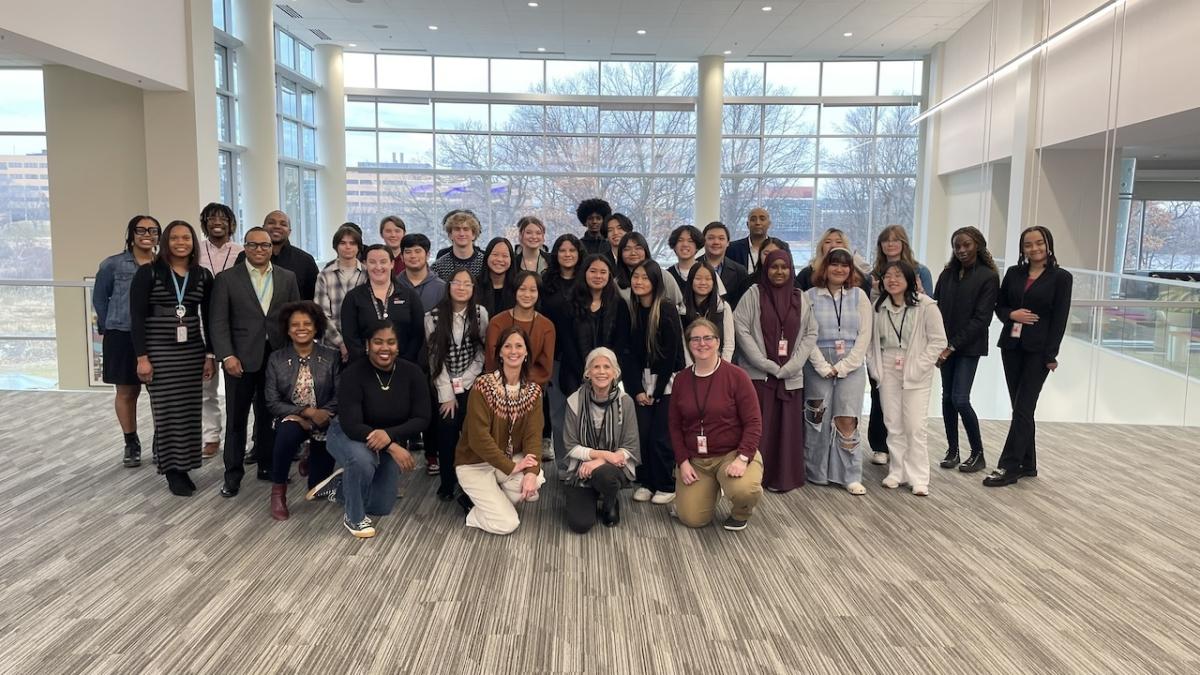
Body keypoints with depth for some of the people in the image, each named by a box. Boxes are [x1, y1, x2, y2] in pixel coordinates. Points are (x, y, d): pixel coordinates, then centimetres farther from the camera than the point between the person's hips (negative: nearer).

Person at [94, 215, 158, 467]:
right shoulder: (112, 264, 1)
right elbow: (100, 298, 10)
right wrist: (108, 329, 9)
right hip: (123, 336, 0)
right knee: (127, 391, 9)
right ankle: (131, 444, 22)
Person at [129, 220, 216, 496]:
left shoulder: (203, 276, 7)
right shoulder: (148, 273, -3)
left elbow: (208, 318, 10)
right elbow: (137, 317, -5)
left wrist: (210, 355, 6)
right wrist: (142, 357, -11)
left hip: (193, 352, 3)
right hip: (159, 352, -3)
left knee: (190, 411, 4)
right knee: (167, 411, -2)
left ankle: (184, 466, 13)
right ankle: (172, 470, 8)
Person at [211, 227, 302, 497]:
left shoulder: (288, 278, 8)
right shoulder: (227, 278, 1)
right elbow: (218, 321, -4)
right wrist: (227, 356, -13)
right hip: (241, 358, -2)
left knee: (270, 415, 10)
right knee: (236, 419, 5)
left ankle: (267, 466, 24)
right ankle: (233, 475, 14)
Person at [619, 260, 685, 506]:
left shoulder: (667, 311, -13)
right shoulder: (631, 310, 2)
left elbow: (670, 354, -14)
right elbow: (630, 352, 2)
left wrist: (657, 391, -12)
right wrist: (637, 390, -6)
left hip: (667, 382, -4)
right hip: (642, 381, 4)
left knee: (660, 436, -6)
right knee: (641, 432, -3)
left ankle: (666, 486, 12)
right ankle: (646, 482, 14)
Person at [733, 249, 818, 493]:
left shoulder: (801, 298, 9)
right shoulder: (753, 294, 0)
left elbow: (811, 334, 8)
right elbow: (742, 330, -6)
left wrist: (792, 365, -6)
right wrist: (767, 364, -11)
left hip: (791, 377, 3)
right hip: (757, 374, -2)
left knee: (787, 427, 4)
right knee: (758, 427, -1)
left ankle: (783, 478, 16)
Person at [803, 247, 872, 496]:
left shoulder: (859, 296, 6)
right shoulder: (811, 296, 2)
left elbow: (864, 335, 2)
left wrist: (843, 367, -7)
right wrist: (823, 367, -9)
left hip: (851, 366, 0)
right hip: (818, 366, 0)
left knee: (847, 420, -5)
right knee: (818, 419, 2)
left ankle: (851, 476, 3)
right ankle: (816, 473, 14)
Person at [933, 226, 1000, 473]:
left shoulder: (988, 277, -7)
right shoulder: (947, 274, 7)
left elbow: (981, 318, -11)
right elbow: (936, 307, 6)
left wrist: (952, 346, -13)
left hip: (969, 346, -5)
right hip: (946, 345, 5)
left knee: (960, 399, -10)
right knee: (947, 397, 7)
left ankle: (978, 453, 7)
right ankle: (952, 450, 18)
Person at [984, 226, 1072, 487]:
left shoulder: (1061, 277, -3)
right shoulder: (1013, 273, 9)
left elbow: (1060, 318, -7)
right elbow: (999, 306, 13)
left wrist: (1051, 354, -11)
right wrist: (1012, 314, -10)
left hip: (1038, 350, -5)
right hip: (1011, 346, 5)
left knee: (1023, 408, -5)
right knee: (1020, 407, 10)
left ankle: (1009, 467, -3)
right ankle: (1027, 464, 20)